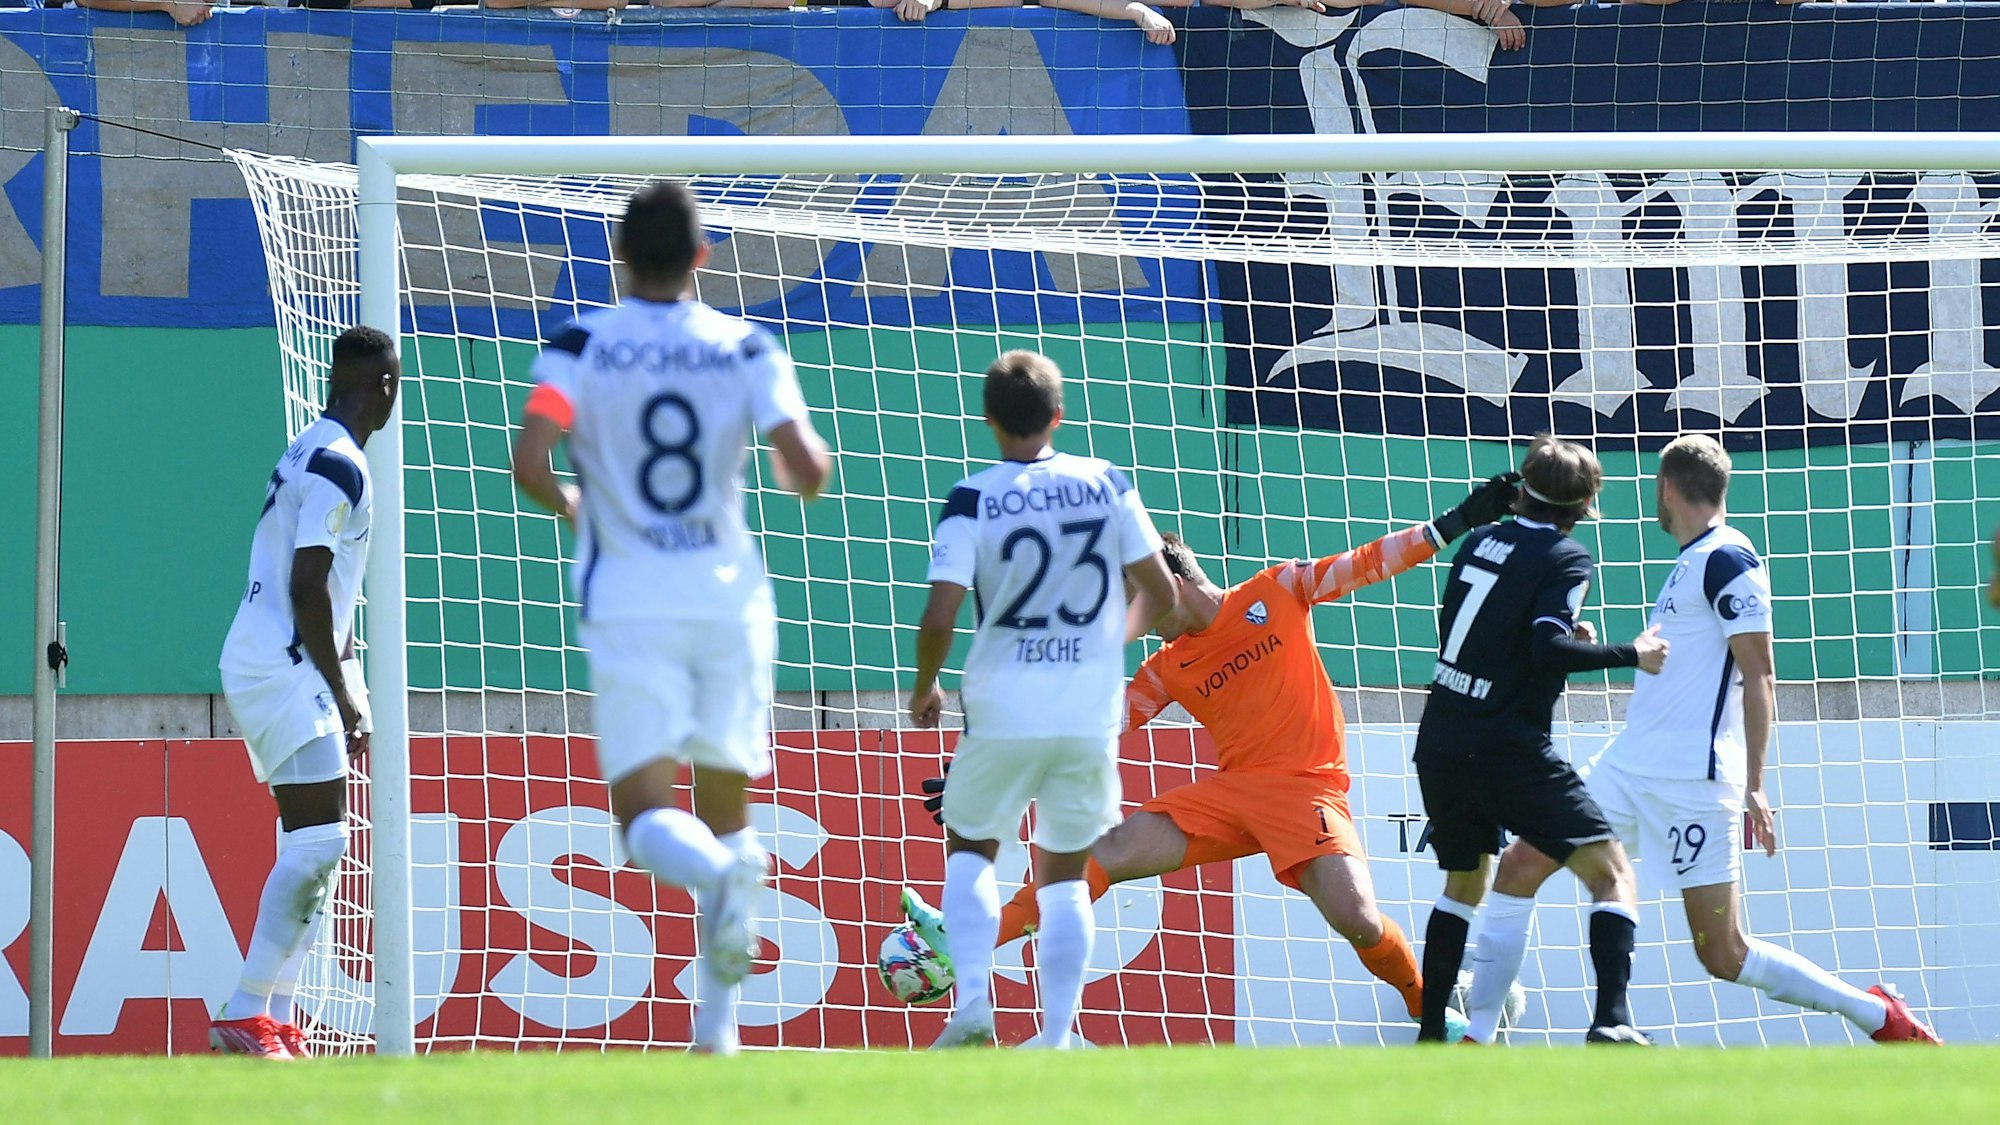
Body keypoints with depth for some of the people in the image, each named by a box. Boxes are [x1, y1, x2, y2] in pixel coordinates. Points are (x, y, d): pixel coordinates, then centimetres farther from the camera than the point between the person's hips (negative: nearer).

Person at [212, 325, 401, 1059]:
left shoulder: (312, 455, 18)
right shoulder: (338, 465, -14)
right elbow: (307, 587, -19)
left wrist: (343, 694, 24)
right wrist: (344, 696, -16)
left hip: (263, 665, 10)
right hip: (283, 670, -10)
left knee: (312, 848, 10)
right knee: (319, 842, -15)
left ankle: (274, 1024, 7)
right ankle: (245, 1017, -18)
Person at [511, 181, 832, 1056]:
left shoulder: (581, 346, -3)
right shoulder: (747, 350, 0)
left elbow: (529, 462, -14)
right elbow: (807, 470, -9)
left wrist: (567, 505, 8)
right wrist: (807, 462, 15)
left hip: (626, 598, -2)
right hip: (728, 591, 2)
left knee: (646, 810, -3)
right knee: (725, 795, 15)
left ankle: (717, 875, -40)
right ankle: (717, 1019, 10)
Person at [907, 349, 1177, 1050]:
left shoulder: (973, 500, -7)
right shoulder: (1107, 484, 1)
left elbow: (939, 619, -13)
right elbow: (1160, 594, 7)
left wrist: (925, 688, 6)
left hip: (1002, 714, -2)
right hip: (1091, 715, 2)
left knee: (970, 849, 19)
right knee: (1064, 874, 15)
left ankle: (972, 1001, 0)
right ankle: (1056, 1036, 4)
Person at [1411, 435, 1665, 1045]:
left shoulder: (1480, 542, 12)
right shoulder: (1566, 559, -7)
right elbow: (1549, 652, -21)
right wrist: (1631, 655, -11)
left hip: (1439, 746, 7)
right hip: (1507, 751, -7)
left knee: (1464, 883, 25)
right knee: (1611, 873, -3)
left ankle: (1431, 1034, 23)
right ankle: (1611, 1021, -21)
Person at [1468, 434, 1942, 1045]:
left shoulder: (1728, 560, -12)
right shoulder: (1691, 561, 16)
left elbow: (1758, 678, -15)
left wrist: (1752, 785, -18)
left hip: (1694, 781, -9)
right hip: (1629, 767, 9)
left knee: (1724, 955, -8)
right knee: (1518, 868, 3)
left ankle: (1881, 1017, 5)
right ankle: (1475, 1033, 8)